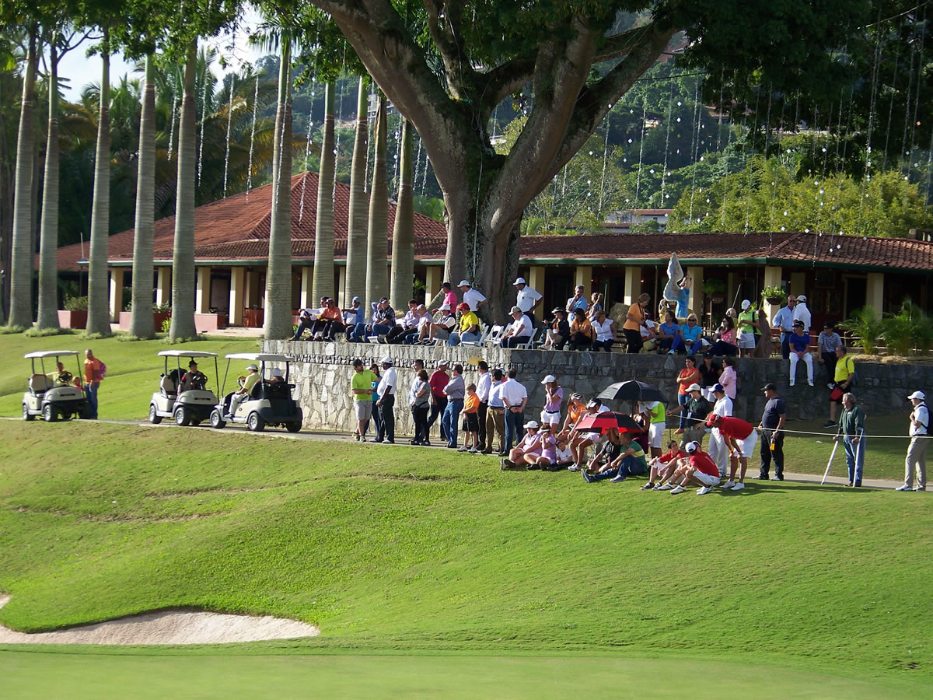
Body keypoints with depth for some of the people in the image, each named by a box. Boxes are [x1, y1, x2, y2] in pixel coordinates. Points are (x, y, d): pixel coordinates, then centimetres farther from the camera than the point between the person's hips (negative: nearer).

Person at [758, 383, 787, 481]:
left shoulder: (778, 402, -15)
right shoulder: (769, 401, 16)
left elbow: (783, 417, -20)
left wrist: (777, 431, -24)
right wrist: (761, 424, 15)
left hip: (774, 432, -11)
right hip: (765, 431, 11)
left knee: (776, 454, -5)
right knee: (764, 453, 15)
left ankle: (779, 475, 1)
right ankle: (763, 474, 22)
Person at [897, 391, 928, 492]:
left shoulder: (920, 409, -14)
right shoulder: (925, 409, 19)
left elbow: (917, 424, -21)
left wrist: (912, 418, -6)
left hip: (919, 438, -11)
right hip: (924, 438, 11)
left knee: (910, 460, -12)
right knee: (921, 461, 12)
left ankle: (908, 484, -17)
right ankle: (922, 485, 14)